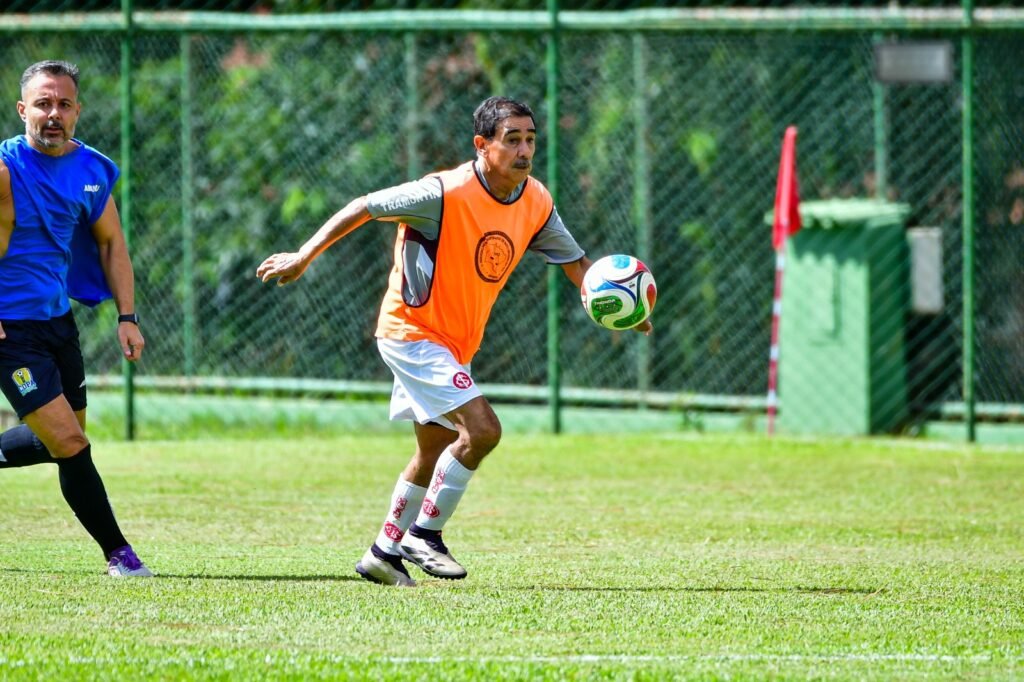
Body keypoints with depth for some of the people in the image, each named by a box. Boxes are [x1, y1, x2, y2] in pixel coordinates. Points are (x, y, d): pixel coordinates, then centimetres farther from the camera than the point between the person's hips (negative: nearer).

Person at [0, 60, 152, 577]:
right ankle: (117, 552, -2)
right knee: (69, 443, -11)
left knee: (63, 441, 18)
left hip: (58, 317, 7)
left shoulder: (92, 170, 2)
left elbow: (110, 241, 12)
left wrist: (127, 316, 5)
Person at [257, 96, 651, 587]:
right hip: (411, 330, -8)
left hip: (453, 343, 8)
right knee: (481, 429, -21)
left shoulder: (536, 204, -3)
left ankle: (384, 554, 33)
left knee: (435, 453, 18)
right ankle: (423, 534, -8)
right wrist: (304, 256, -15)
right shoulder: (446, 194, -24)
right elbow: (364, 207, -15)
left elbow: (575, 261, 7)